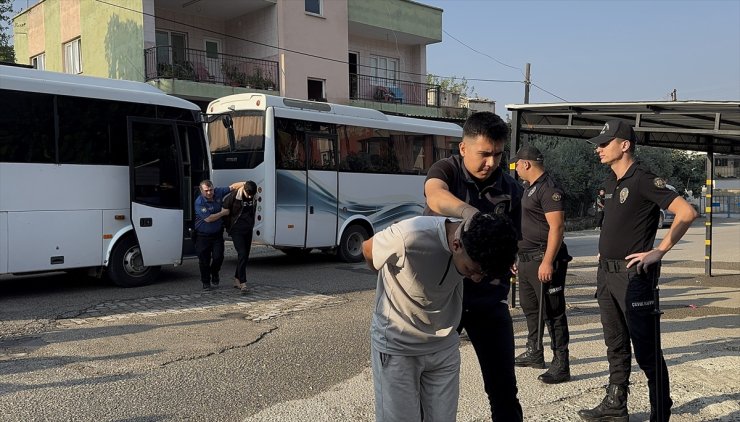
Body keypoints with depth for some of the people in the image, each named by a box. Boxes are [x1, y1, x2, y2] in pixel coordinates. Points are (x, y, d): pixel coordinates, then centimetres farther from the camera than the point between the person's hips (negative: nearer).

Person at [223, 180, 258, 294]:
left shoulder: (253, 197, -1)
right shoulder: (234, 196, -17)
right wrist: (228, 226, 1)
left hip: (248, 230, 6)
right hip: (236, 230, -6)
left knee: (245, 255, 9)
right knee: (242, 254, -16)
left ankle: (237, 279, 22)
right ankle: (243, 283, -19)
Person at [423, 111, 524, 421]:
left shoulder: (510, 189, 0)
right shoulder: (446, 170, -7)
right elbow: (436, 198, -32)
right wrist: (477, 217, -49)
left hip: (487, 298, 2)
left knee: (503, 385, 7)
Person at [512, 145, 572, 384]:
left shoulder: (549, 189, -16)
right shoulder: (531, 188, 16)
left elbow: (557, 227, -22)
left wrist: (547, 262, -26)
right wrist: (518, 256, 23)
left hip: (544, 260, -11)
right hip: (527, 259, 11)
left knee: (552, 313, -6)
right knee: (530, 308, 19)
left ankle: (561, 365, -1)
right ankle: (534, 353, 33)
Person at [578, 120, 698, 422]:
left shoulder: (644, 181, -13)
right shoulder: (611, 182, 13)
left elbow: (686, 213, -20)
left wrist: (659, 251, -18)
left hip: (634, 275, -9)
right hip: (606, 274, 9)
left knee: (646, 351, -2)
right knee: (616, 346, 16)